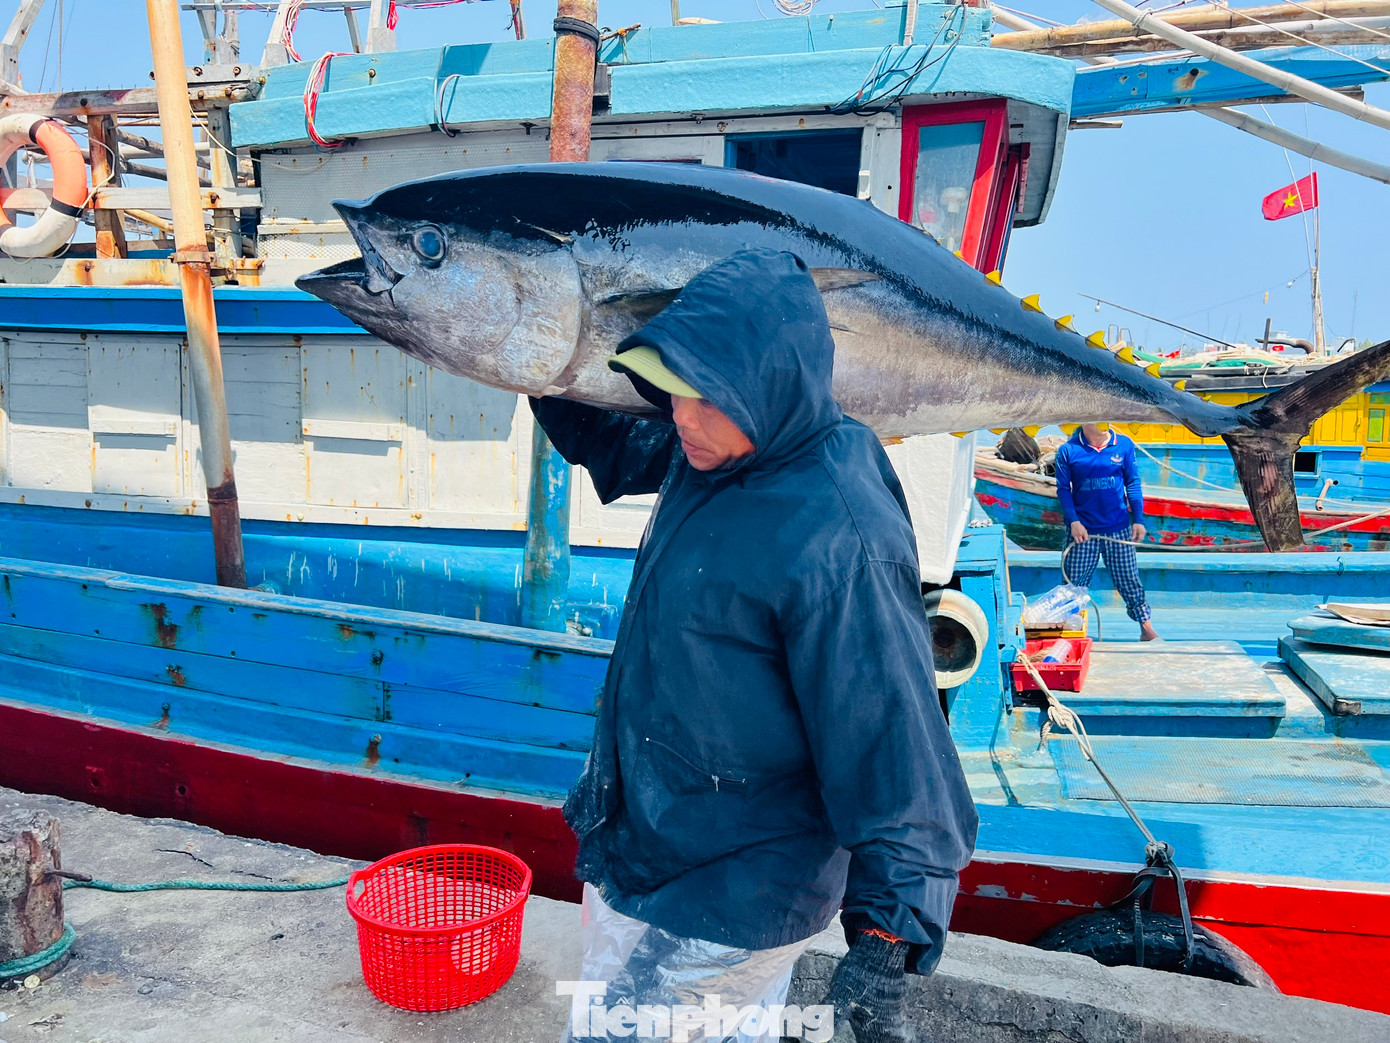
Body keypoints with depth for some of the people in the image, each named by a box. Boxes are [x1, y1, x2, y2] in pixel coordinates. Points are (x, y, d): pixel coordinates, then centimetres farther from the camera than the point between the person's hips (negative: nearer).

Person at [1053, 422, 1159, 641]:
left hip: (1119, 529, 1)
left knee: (1129, 581, 8)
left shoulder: (1124, 445, 1)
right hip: (1083, 530, -1)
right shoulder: (1068, 451, -4)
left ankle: (1147, 629, 21)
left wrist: (1138, 519, 1)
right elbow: (1063, 489, -2)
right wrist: (1073, 521, -12)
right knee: (1073, 586, 3)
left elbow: (1133, 483, 5)